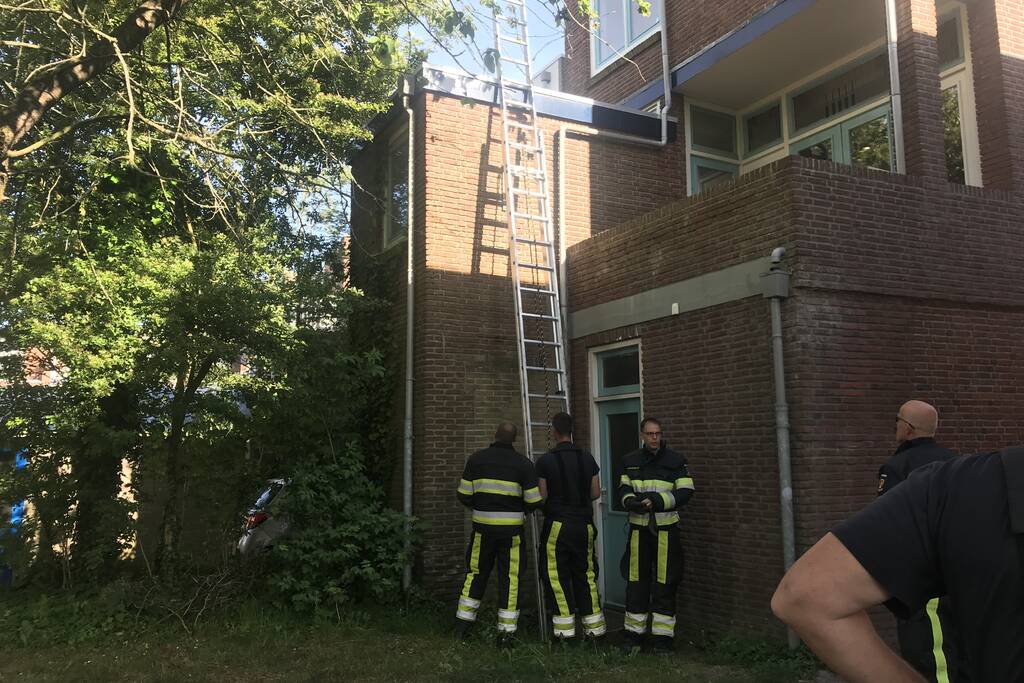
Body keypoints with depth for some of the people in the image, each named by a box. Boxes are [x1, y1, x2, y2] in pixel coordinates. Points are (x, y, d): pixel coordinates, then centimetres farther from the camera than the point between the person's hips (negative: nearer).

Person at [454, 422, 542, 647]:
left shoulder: (476, 459, -1)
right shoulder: (523, 463, -5)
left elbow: (464, 495, -1)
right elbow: (534, 502, -6)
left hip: (483, 527, 2)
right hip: (512, 529, -1)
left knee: (476, 573, 16)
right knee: (510, 578, 7)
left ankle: (463, 623, 18)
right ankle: (506, 633, 9)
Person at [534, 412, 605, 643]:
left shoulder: (546, 460, -9)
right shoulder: (587, 457, 3)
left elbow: (542, 496, -7)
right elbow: (596, 493, 6)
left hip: (557, 525, -4)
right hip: (584, 524, 4)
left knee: (557, 575, 4)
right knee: (585, 574, 12)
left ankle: (565, 628, 5)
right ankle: (594, 625, 15)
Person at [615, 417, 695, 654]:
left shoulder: (676, 460, -1)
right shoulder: (630, 461, 9)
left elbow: (685, 491, -6)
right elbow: (623, 489, 10)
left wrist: (657, 500, -17)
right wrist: (632, 502, -13)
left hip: (666, 529, -3)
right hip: (639, 529, 3)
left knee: (664, 584, 2)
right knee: (636, 582, 6)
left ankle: (663, 637, 12)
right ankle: (634, 634, 17)